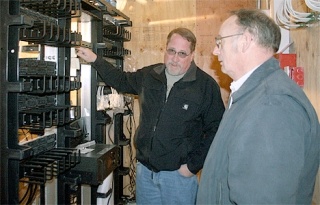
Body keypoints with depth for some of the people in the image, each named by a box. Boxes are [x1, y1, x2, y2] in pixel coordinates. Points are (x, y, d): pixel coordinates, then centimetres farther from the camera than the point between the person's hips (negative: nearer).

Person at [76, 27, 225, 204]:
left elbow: (216, 129, -10)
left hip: (178, 174, -4)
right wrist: (95, 60, 16)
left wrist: (193, 165, -11)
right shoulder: (149, 75, 3)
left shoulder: (206, 85, -11)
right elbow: (122, 81, 21)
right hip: (145, 169, 5)